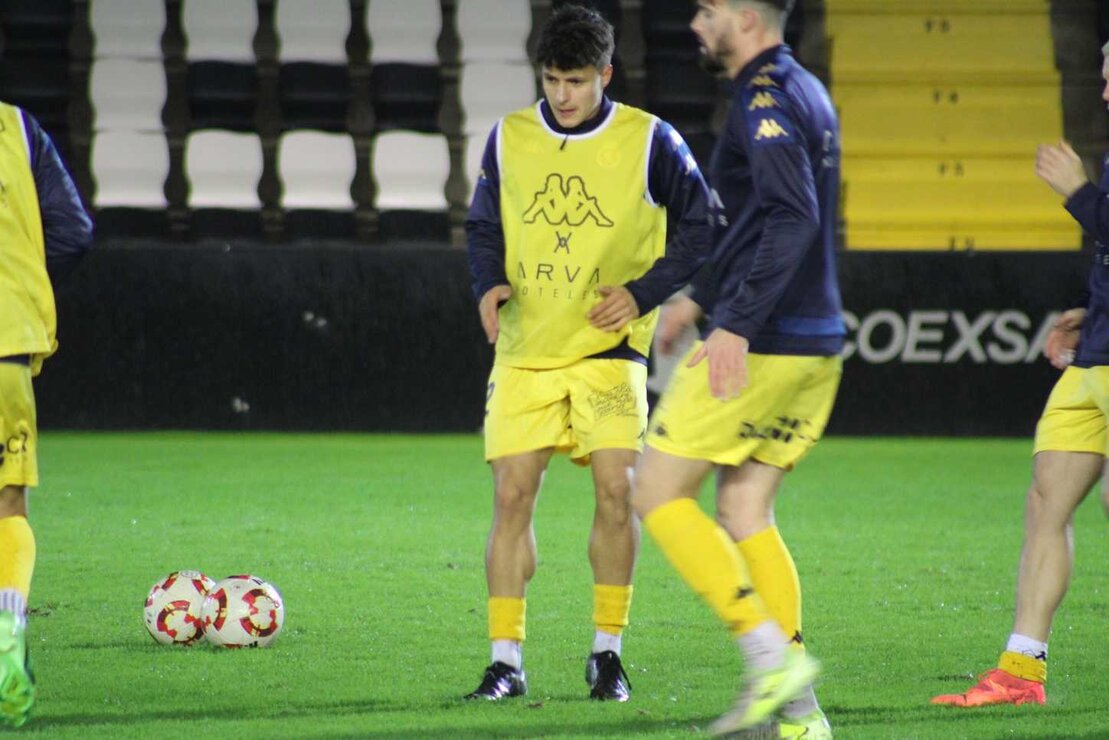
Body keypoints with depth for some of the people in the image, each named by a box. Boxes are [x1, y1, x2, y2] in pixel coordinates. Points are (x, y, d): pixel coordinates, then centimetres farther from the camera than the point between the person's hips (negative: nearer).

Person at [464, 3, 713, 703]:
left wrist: (645, 292, -9)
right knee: (512, 494, -5)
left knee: (617, 490, -12)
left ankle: (607, 652, 3)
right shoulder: (508, 139, 4)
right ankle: (506, 660, 1)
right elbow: (484, 225, 16)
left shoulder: (649, 141, -4)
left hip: (609, 349, -2)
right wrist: (488, 285, -4)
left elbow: (703, 224, 2)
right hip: (526, 350, 2)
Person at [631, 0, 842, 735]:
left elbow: (792, 219, -26)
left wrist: (737, 324, -29)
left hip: (759, 346, -9)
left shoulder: (766, 98, -14)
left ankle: (773, 656, -10)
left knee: (659, 493, -1)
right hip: (816, 344, 9)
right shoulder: (807, 94, 17)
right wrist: (700, 296, 34)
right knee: (745, 511, 11)